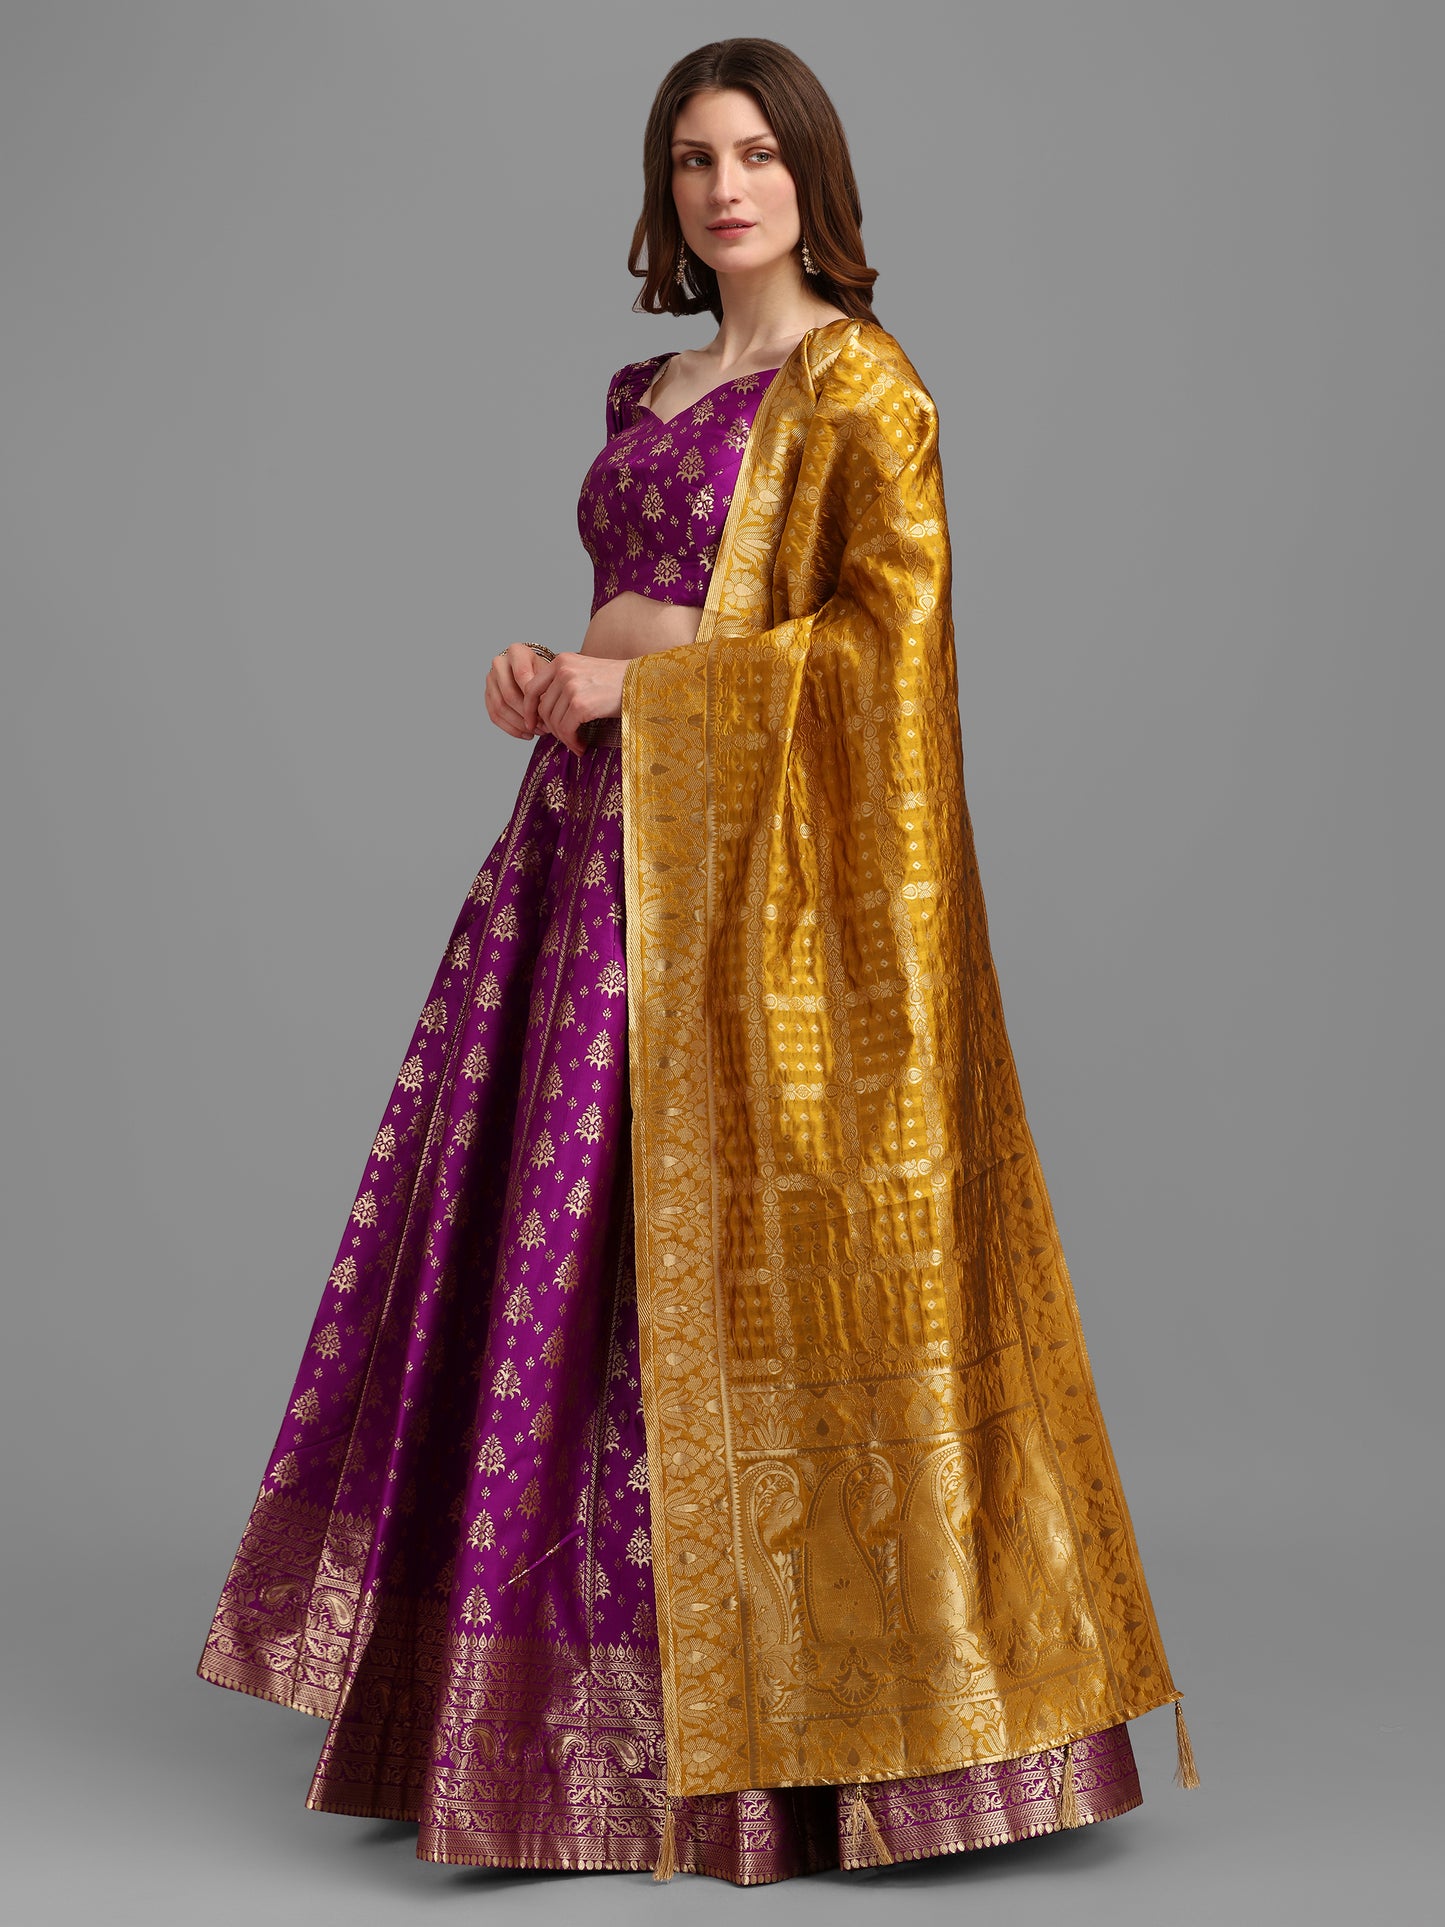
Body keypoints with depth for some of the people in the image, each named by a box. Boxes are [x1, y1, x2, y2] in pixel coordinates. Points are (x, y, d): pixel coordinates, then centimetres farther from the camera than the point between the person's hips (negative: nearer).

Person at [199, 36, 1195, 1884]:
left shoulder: (857, 379, -5)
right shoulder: (650, 391, 19)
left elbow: (890, 629, -14)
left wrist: (638, 684, -14)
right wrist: (550, 674, 4)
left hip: (755, 851, -8)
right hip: (602, 833, 8)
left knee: (720, 1255, -6)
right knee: (536, 1236, 6)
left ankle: (770, 1709, 6)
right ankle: (553, 1677, 17)